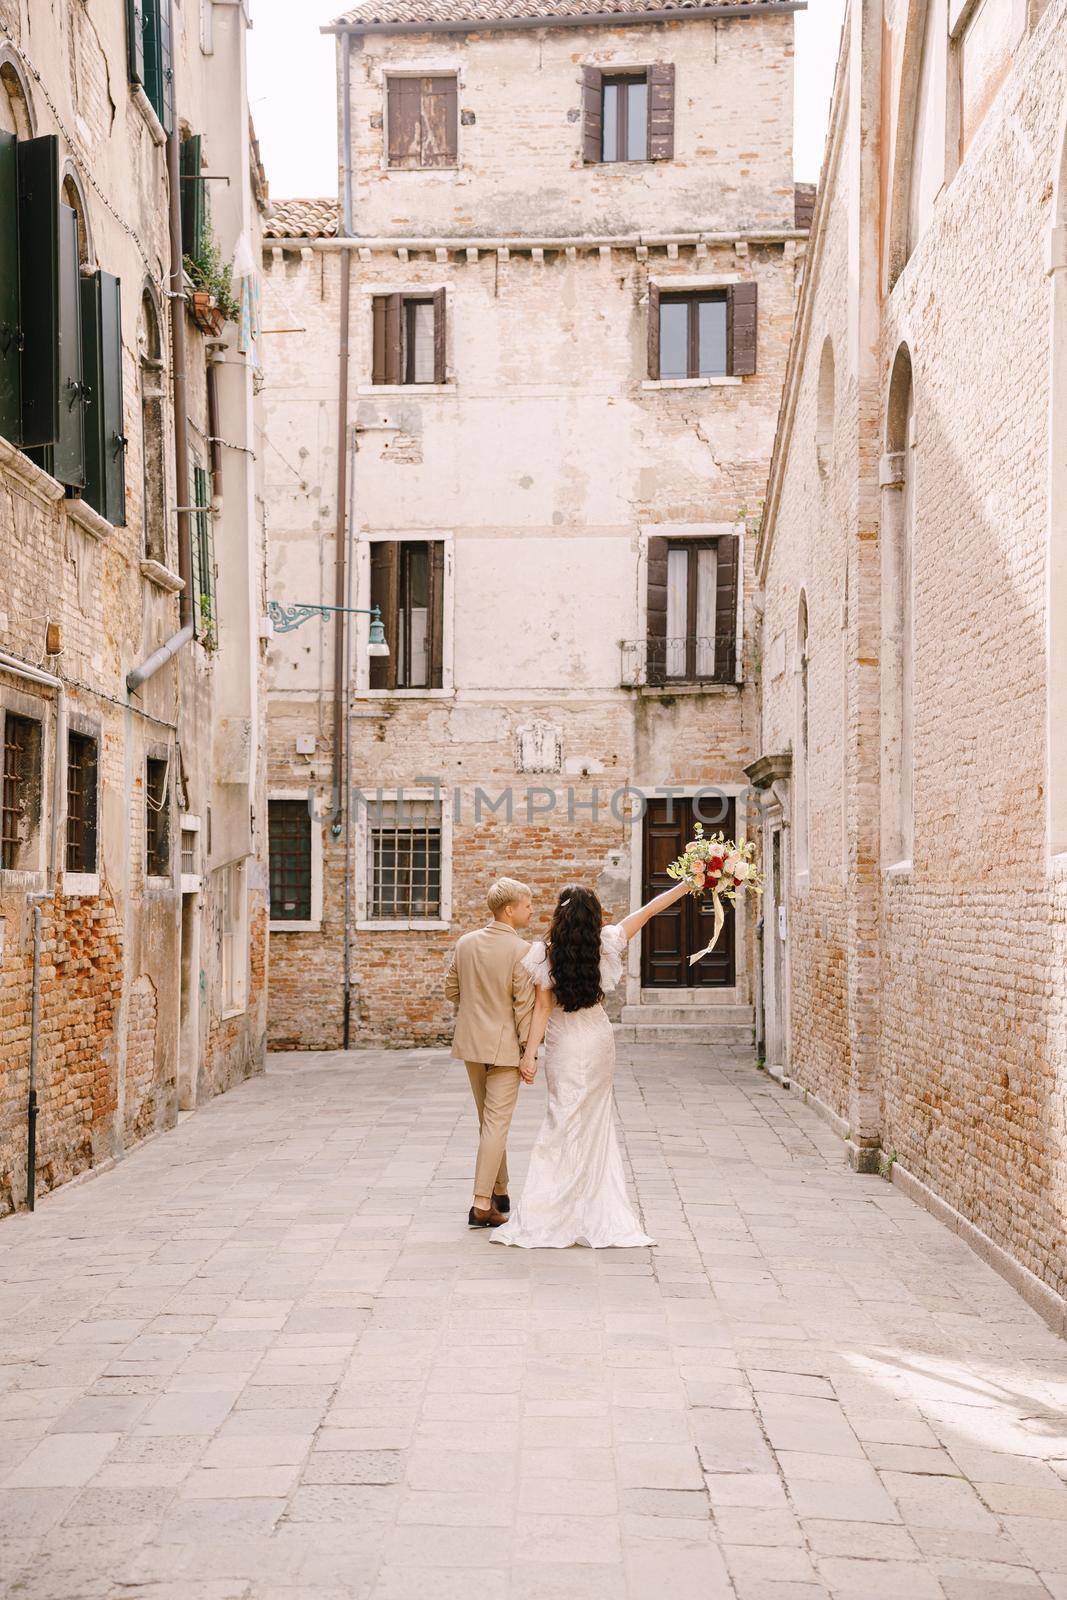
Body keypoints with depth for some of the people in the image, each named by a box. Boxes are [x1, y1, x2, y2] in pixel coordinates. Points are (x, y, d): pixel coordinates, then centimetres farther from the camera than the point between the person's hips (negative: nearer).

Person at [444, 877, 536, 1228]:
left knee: (489, 1122, 19)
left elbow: (451, 990, 9)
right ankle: (482, 1205, -2)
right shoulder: (521, 951, -17)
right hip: (504, 1047, -6)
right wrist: (529, 1052, -8)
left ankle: (499, 1193, 31)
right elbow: (524, 1006, -16)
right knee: (496, 1125, -1)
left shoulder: (465, 943, 2)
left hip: (471, 1043, 6)